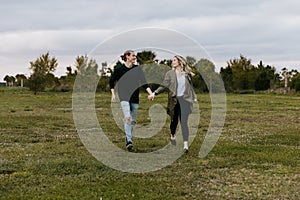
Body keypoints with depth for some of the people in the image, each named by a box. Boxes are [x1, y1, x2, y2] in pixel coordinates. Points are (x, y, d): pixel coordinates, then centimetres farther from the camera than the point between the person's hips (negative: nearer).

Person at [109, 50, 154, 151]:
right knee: (127, 117, -21)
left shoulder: (137, 69, 4)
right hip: (124, 96, -3)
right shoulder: (119, 69, -1)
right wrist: (113, 94, 7)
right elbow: (111, 81, 13)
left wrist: (151, 93, -14)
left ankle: (128, 138, 28)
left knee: (133, 120, 8)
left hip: (135, 97, 3)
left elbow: (143, 82, -1)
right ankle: (129, 140, -22)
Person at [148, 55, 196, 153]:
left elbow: (190, 86, 19)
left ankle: (186, 144, -15)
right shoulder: (170, 73, 3)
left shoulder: (187, 73, 8)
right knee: (174, 120, 11)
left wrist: (194, 97, 22)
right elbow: (164, 85, -4)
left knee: (184, 122, -10)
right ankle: (172, 136, 40)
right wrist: (154, 93, -16)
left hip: (184, 99, 0)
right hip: (174, 100, 0)